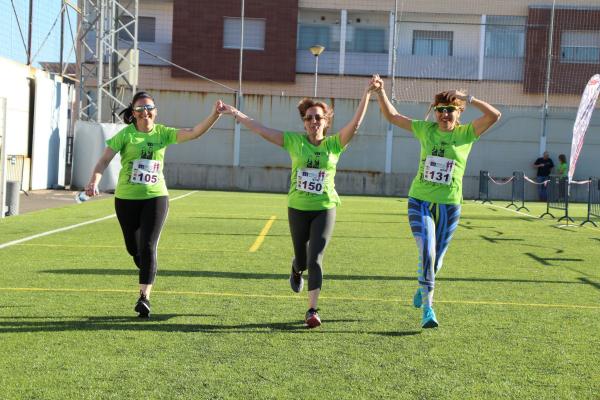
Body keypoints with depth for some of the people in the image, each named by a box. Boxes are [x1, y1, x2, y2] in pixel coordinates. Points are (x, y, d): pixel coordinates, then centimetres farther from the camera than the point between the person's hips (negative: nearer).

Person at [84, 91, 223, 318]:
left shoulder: (162, 133, 1)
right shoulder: (126, 135, -5)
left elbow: (194, 133, -7)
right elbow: (105, 159, -12)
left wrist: (214, 115, -21)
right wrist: (94, 182, -29)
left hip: (155, 197, 0)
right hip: (126, 198, 0)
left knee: (148, 246, -11)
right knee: (133, 247, 12)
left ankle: (144, 297, -9)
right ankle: (148, 274, 43)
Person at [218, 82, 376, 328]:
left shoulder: (334, 144, -2)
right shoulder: (294, 141, -1)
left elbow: (355, 123, -12)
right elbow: (260, 130, 0)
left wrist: (366, 95, -20)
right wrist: (236, 114, -1)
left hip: (325, 209, -1)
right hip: (298, 209, 1)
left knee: (315, 259, -11)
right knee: (302, 259, 14)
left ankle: (312, 310, -5)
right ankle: (296, 271, 52)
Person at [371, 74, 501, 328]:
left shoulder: (466, 134, -3)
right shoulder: (425, 129, 2)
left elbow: (494, 116, -16)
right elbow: (391, 116, 7)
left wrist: (467, 98, -16)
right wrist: (380, 91, -2)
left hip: (449, 205, 0)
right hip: (420, 201, 0)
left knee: (436, 259, 13)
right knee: (427, 252, -17)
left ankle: (423, 288, 46)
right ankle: (427, 308, -11)